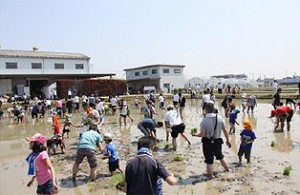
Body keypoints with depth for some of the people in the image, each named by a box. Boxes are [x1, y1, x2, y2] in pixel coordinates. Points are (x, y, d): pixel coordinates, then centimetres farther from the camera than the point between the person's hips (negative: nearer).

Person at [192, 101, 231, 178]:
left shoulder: (204, 121, -21)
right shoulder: (219, 118, -9)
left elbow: (202, 134, -17)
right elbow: (225, 130, -2)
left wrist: (195, 134, 2)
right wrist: (227, 140, 11)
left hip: (208, 142, -4)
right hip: (217, 141, 4)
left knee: (209, 160, 10)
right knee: (220, 156, 29)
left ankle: (210, 175, 24)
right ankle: (227, 168, 48)